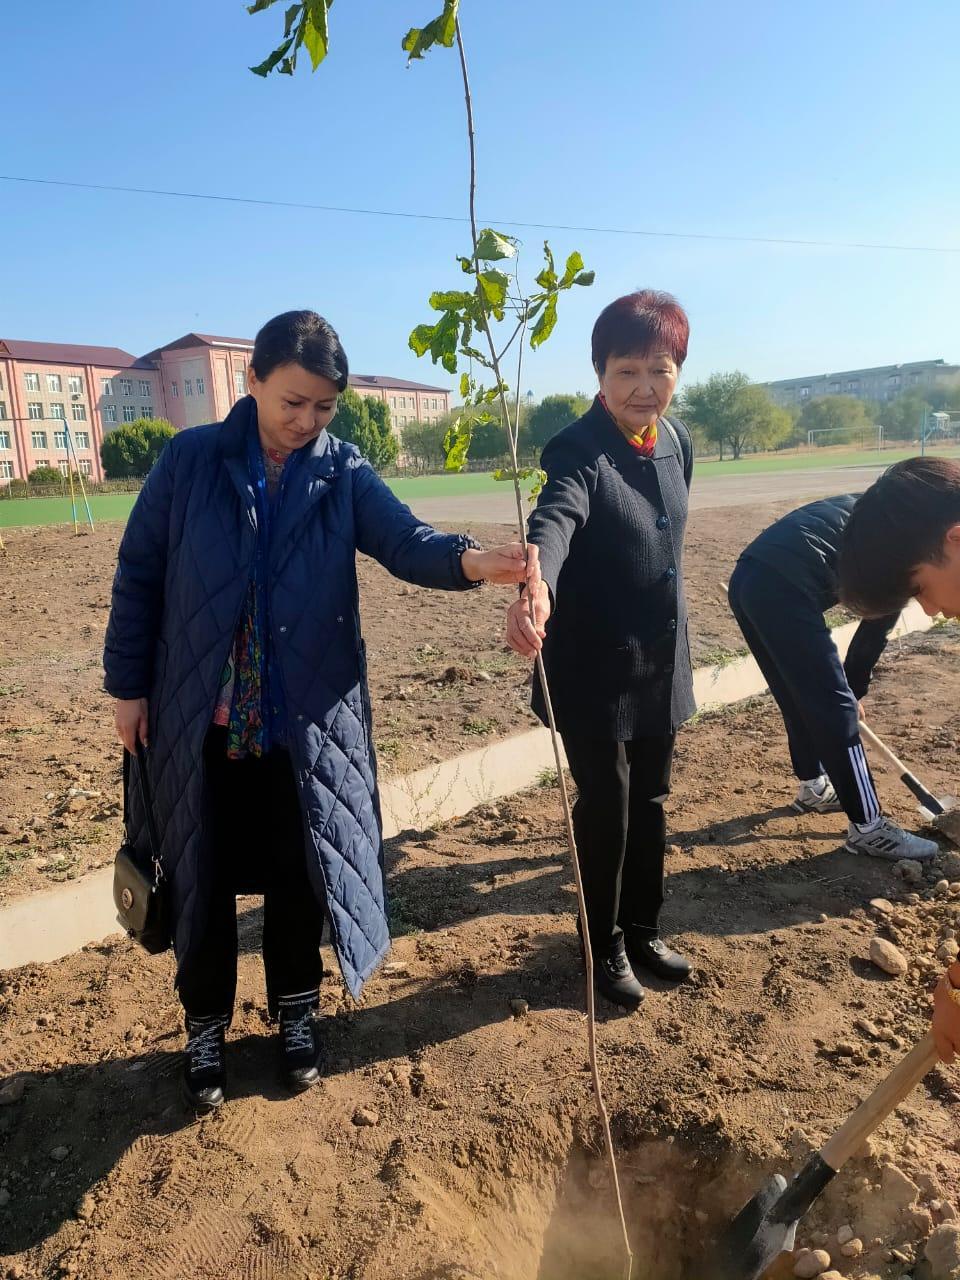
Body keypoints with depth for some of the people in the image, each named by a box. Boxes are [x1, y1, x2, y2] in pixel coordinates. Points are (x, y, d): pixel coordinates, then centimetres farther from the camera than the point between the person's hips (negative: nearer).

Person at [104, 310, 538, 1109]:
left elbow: (404, 540, -20)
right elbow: (138, 576, 0)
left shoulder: (345, 473, -3)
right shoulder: (190, 460, -5)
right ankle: (206, 1027, 37)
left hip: (307, 720, 1)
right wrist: (128, 684, 1)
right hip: (198, 717, 0)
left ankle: (297, 1013, 39)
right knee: (204, 878, 13)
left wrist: (472, 559, -41)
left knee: (298, 875, 14)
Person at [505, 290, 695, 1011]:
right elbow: (555, 518, -40)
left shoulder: (678, 442, 3)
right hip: (596, 668, -6)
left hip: (661, 662, 7)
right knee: (604, 809, 7)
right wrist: (537, 587, -62)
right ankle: (606, 946, 31)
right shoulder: (577, 451, -19)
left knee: (650, 804, 18)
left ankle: (644, 929, 40)